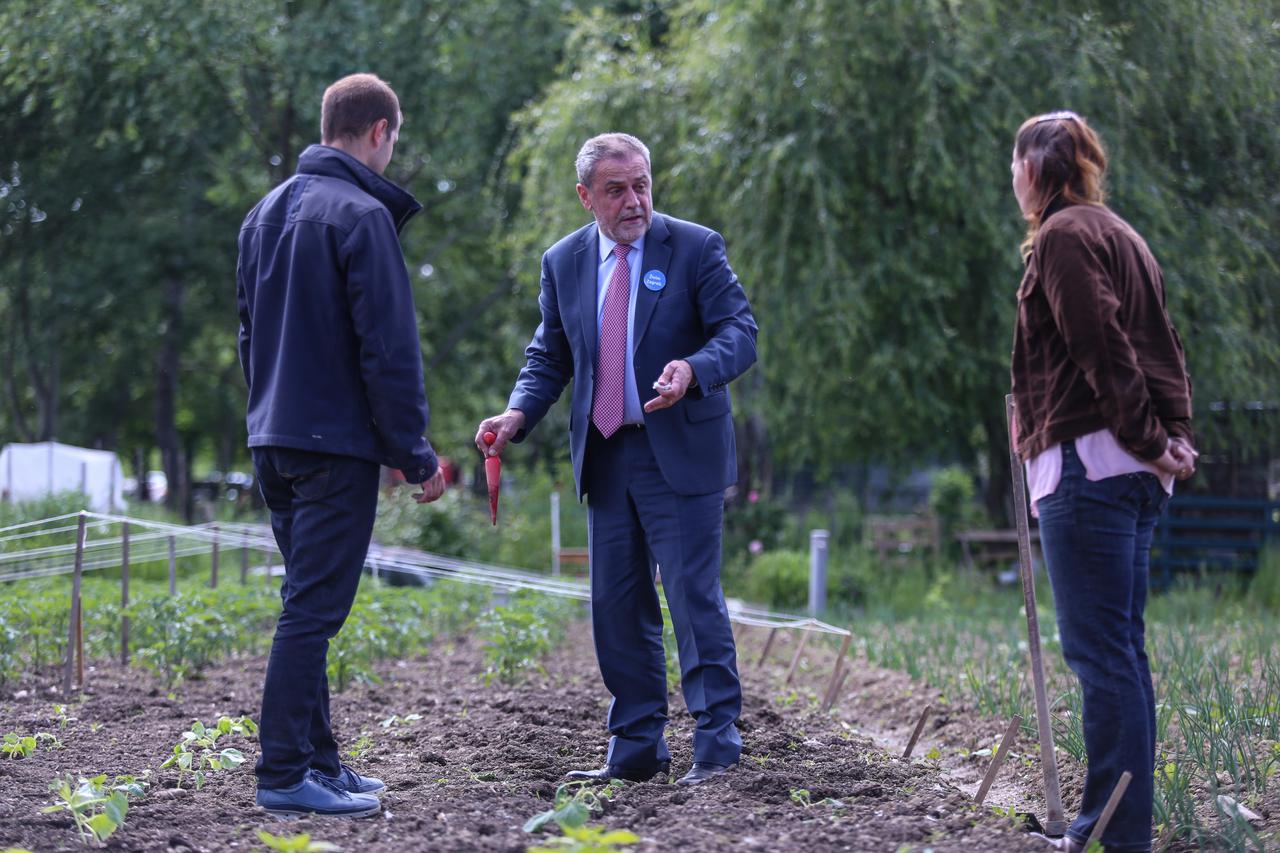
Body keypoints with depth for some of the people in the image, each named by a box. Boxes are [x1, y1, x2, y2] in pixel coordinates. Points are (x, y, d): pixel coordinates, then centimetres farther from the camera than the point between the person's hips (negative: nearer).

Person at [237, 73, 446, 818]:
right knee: (313, 610, -7)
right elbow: (388, 347, -15)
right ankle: (285, 775, -6)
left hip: (275, 442, 9)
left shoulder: (266, 212, 14)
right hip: (338, 447, -8)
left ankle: (318, 759, 20)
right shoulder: (361, 216, -12)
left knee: (309, 605, 15)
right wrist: (416, 453, -11)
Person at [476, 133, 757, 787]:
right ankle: (636, 750, 16)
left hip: (679, 454, -5)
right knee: (616, 605, 8)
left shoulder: (696, 248, -4)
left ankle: (716, 747, -1)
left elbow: (740, 332, -9)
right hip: (605, 458, 5)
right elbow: (549, 357, 14)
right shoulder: (564, 262, 8)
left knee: (694, 597, -7)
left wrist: (693, 371, -30)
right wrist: (518, 414, -5)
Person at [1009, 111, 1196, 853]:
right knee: (1121, 650, 12)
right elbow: (1165, 346, 17)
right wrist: (1175, 429, 8)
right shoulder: (1122, 235, 22)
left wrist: (1146, 436, -13)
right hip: (1136, 472, 10)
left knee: (1100, 651, -9)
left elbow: (1103, 345, -16)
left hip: (1090, 462, -10)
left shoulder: (1064, 235, -7)